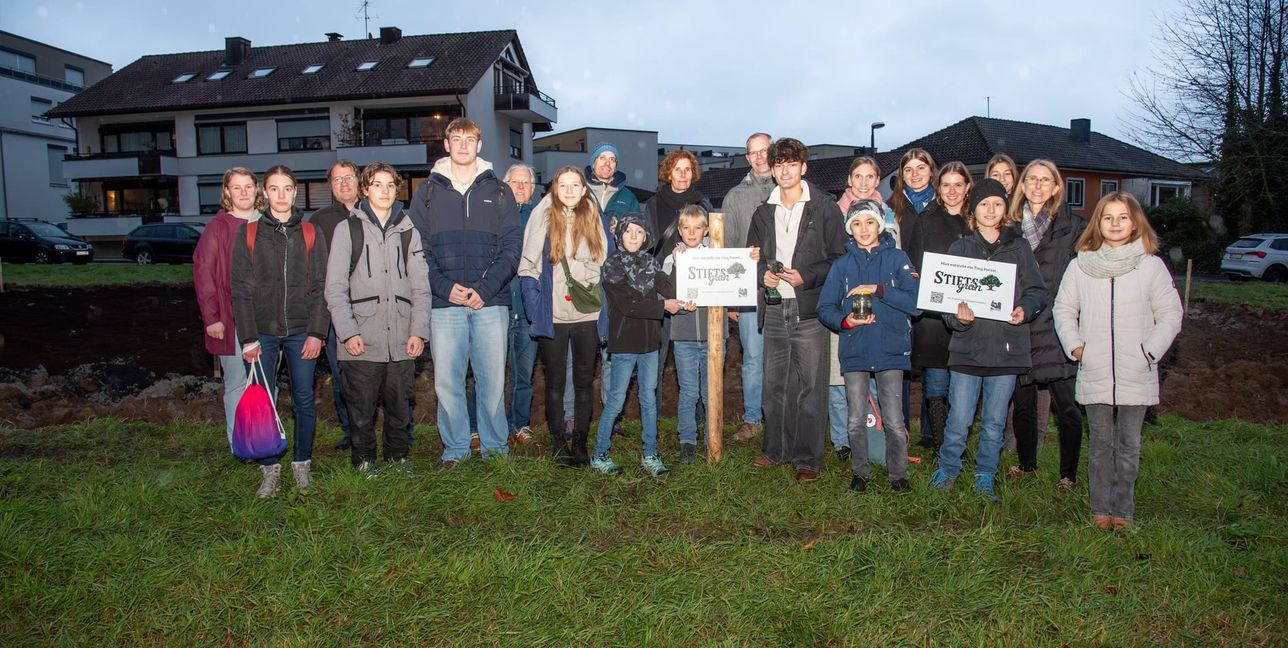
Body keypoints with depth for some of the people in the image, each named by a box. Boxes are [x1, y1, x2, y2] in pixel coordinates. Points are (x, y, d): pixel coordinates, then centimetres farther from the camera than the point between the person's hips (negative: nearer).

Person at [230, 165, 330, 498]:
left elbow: (321, 287, 2)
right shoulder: (248, 233, 5)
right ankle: (270, 468, 15)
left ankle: (302, 463, 20)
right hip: (263, 333, 0)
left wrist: (317, 332, -6)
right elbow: (240, 289, 2)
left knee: (304, 401, 5)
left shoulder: (311, 234, 5)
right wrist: (248, 337, -5)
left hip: (302, 333, 0)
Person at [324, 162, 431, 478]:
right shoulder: (347, 229, 5)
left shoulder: (408, 231, 12)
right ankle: (364, 459, 20)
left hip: (402, 341, 2)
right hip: (362, 340, -2)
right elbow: (335, 288, 1)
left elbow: (421, 287, 9)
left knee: (400, 404, 8)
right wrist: (347, 332, -9)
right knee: (362, 405, 4)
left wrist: (419, 331, -1)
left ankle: (398, 455, 25)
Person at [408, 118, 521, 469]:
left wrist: (485, 289, -10)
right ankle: (455, 448, 17)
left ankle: (495, 445, 19)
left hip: (491, 303, 0)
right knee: (447, 380, 2)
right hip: (445, 303, 0)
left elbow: (511, 246, 3)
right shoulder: (427, 193, 10)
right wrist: (444, 286, -10)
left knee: (492, 378, 3)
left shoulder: (498, 191, 10)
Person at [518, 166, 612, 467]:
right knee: (555, 381, 6)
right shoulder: (543, 217, -2)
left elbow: (605, 262, 14)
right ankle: (558, 444, 16)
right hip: (553, 315, -2)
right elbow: (528, 265, -2)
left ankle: (580, 443, 18)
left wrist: (601, 299, 6)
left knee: (584, 380, 8)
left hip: (588, 314, 2)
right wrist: (535, 306, -8)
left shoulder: (593, 219, 8)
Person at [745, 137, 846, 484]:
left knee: (810, 387, -2)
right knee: (774, 385, 11)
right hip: (774, 309, 4)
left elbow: (839, 258, -1)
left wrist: (806, 276, -13)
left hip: (810, 308, -4)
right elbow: (752, 256, 23)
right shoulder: (764, 212, 13)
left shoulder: (824, 207, -1)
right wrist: (762, 272, 2)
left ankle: (808, 458, 8)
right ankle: (776, 449, 25)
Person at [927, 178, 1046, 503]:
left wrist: (1025, 309, -11)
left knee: (994, 422, 8)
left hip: (1007, 348, 1)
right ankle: (947, 469, 19)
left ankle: (985, 477, 23)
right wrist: (957, 315, -18)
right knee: (959, 420, -1)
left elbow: (1037, 291, 10)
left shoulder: (1019, 248, 8)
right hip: (968, 346, -1)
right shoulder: (960, 248, 7)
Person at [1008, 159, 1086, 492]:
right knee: (1023, 402, 12)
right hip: (1020, 325, 3)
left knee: (1066, 407, 0)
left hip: (1057, 327, -3)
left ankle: (1069, 474, 14)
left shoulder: (1072, 227, 0)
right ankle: (1026, 464, 28)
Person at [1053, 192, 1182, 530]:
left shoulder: (1151, 265, 0)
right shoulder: (1081, 265, 4)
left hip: (1136, 375, -1)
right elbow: (1063, 309, 11)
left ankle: (1123, 510, 16)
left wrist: (1150, 351, -6)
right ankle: (1101, 509, 18)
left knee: (1129, 445, 6)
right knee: (1101, 444, 9)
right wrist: (1074, 345, -1)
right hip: (1094, 373, 1)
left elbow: (1170, 315, 4)